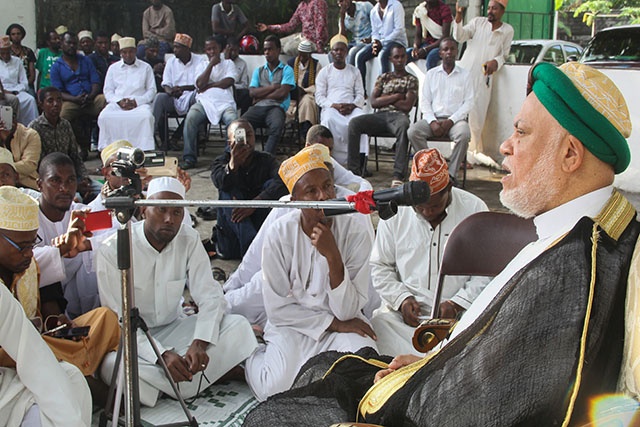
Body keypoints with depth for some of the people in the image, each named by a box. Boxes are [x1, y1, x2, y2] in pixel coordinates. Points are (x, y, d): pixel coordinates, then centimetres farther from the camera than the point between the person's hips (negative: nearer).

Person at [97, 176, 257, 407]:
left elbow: (210, 296, -10)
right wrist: (162, 355, -33)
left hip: (172, 330, 3)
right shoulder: (113, 250, -16)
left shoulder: (189, 240, -5)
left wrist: (199, 344, -29)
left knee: (238, 326, -19)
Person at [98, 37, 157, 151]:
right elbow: (108, 91, 14)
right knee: (104, 116, -31)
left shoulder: (146, 67, 15)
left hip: (139, 103, -2)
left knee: (146, 116, -37)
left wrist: (136, 101, -8)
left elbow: (151, 90, 9)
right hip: (117, 103, 2)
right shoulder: (113, 68, 20)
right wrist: (119, 101, -7)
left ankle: (145, 149, -35)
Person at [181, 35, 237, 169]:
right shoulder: (202, 65, 25)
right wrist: (211, 65, 5)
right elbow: (200, 84, 5)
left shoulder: (228, 63, 23)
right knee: (191, 118, -31)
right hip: (204, 101, 1)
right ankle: (189, 158, -27)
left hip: (224, 101, -1)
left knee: (233, 120, -35)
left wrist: (209, 86, 1)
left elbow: (229, 81, 3)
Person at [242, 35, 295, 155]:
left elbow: (282, 93, -2)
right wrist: (273, 87, 0)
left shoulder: (286, 70, 13)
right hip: (258, 107, 3)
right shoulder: (258, 71, 25)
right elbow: (252, 92, 9)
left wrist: (261, 96, 4)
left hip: (276, 106, -3)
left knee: (277, 126, -38)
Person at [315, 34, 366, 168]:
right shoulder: (324, 72, 14)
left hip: (351, 108, 1)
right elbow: (319, 97, 5)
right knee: (329, 120, -39)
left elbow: (360, 95, 13)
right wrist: (335, 105, -14)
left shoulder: (354, 71, 20)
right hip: (331, 108, -1)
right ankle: (339, 160, -36)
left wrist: (352, 105, -10)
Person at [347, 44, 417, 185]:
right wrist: (395, 96, 0)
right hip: (380, 115, 3)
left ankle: (398, 175, -47)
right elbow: (373, 102, 8)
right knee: (354, 123, -26)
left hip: (398, 115, -3)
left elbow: (407, 106, -2)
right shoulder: (383, 78, 22)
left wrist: (385, 98, 5)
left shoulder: (411, 80, 13)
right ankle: (354, 170, -27)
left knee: (404, 125, -41)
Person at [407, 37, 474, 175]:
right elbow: (424, 101, 9)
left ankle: (451, 174, -23)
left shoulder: (465, 75, 11)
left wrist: (451, 121, -12)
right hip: (433, 118, 2)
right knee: (413, 131, -27)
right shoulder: (431, 74, 16)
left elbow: (469, 103, 2)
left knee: (463, 134, -35)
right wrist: (432, 122, -10)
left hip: (455, 119, -2)